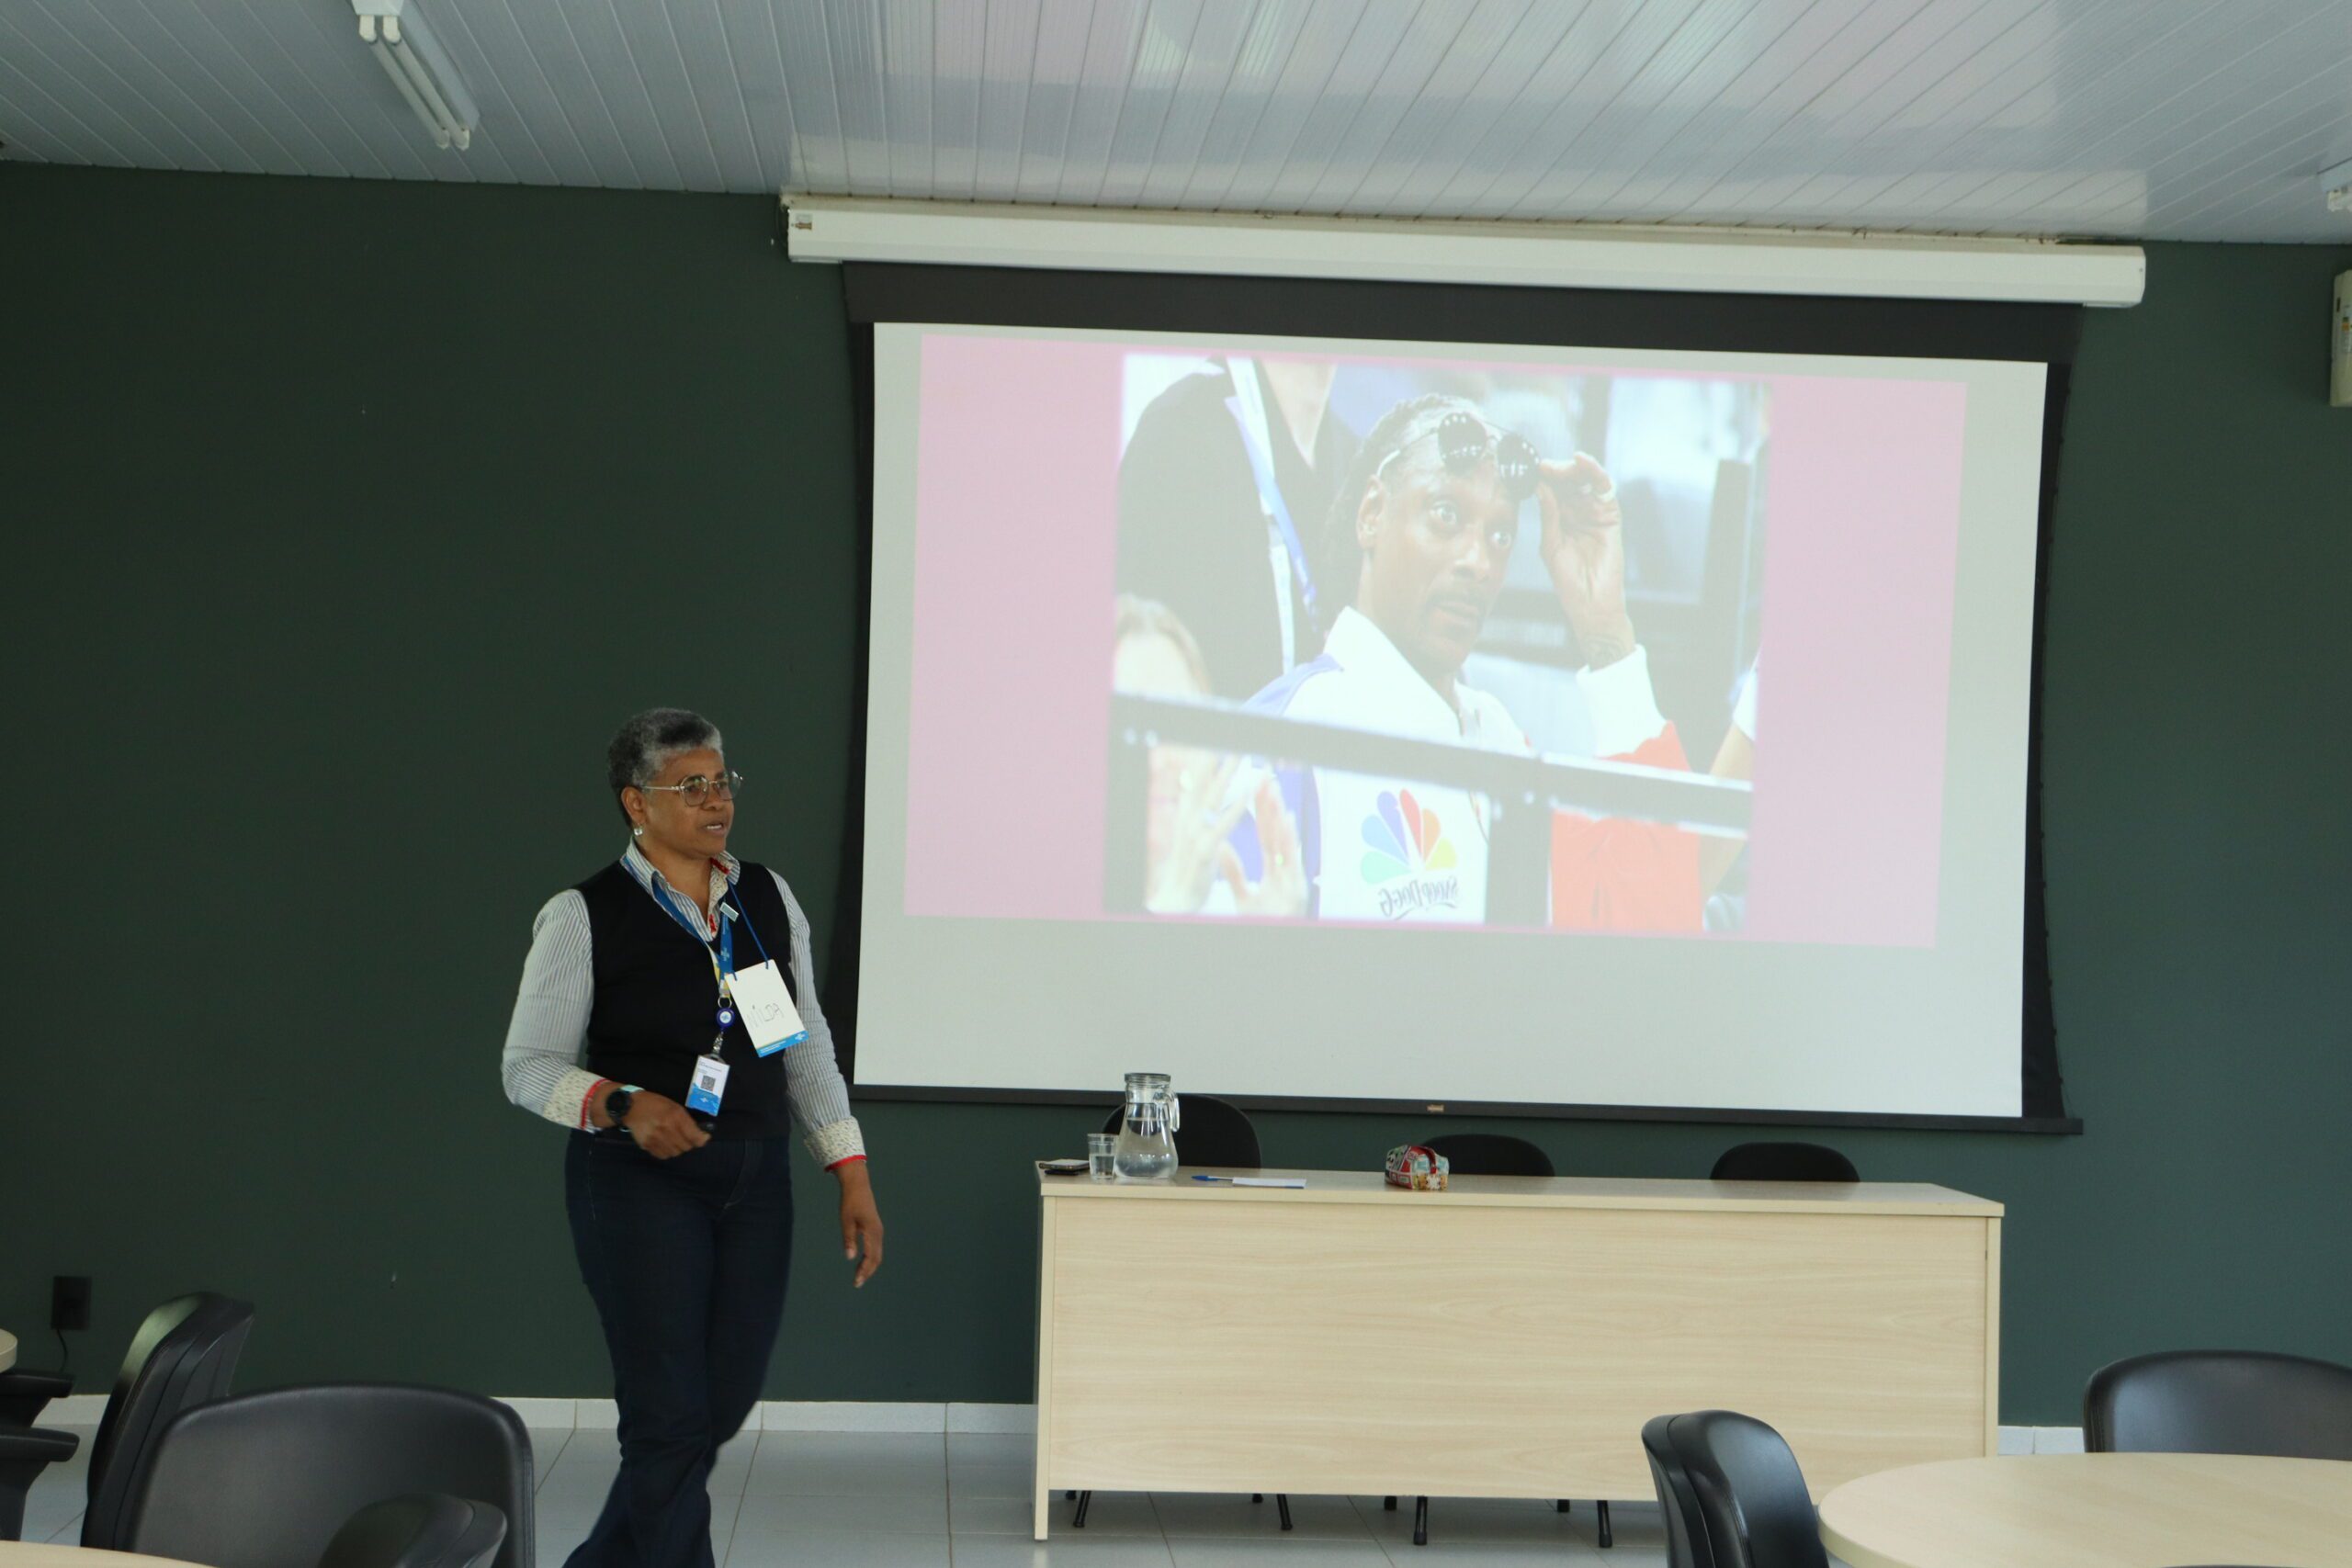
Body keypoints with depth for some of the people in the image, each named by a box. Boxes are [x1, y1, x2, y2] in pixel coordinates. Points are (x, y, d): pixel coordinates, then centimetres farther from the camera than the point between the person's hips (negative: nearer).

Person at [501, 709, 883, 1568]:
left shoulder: (769, 898, 8)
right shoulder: (583, 916, -6)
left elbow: (808, 1046, 12)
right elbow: (528, 1066, -5)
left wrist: (852, 1175, 6)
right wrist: (625, 1106, -23)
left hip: (754, 1181, 5)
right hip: (639, 1185, -5)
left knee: (723, 1404, 9)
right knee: (670, 1414, -5)